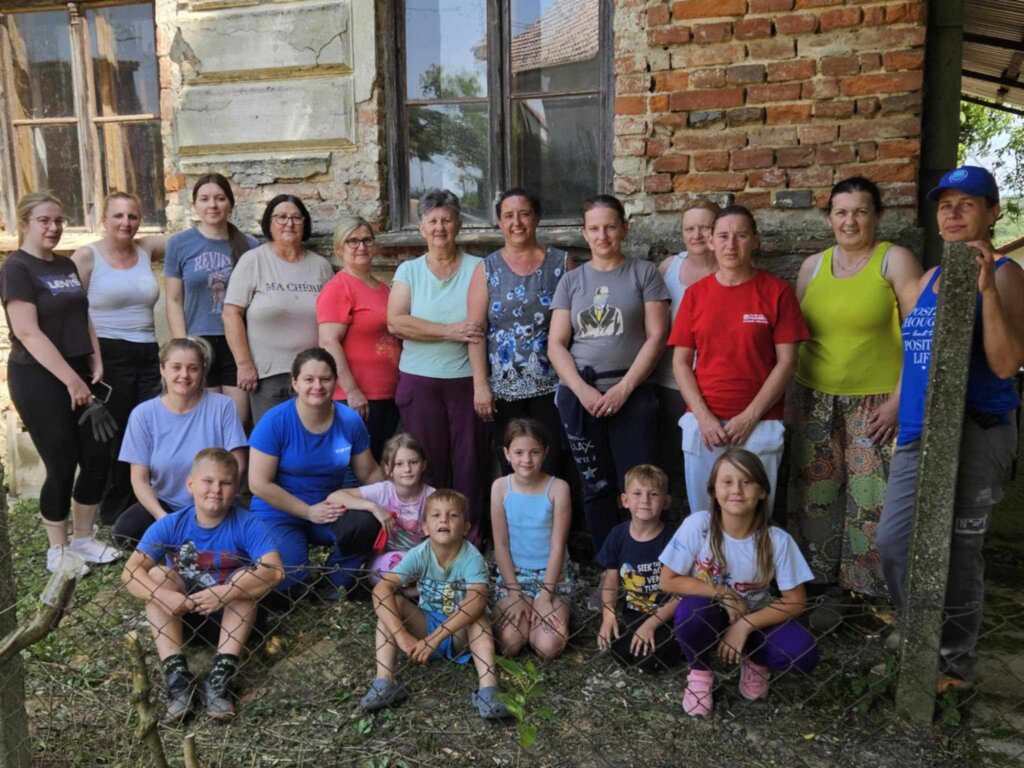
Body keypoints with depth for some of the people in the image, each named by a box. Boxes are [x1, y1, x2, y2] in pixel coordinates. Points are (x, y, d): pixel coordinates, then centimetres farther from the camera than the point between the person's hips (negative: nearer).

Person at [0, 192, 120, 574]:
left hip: (78, 375, 7)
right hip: (38, 380, -7)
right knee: (62, 467, -2)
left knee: (98, 457, 6)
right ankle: (58, 550, 17)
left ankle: (83, 539, 24)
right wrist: (71, 379, -18)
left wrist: (95, 364, 4)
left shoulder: (67, 265, 13)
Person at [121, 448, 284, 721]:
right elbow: (131, 572, -22)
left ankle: (220, 677, -32)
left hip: (231, 614, -2)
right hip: (182, 614, 2)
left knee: (247, 577, -28)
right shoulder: (170, 525, -15)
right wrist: (164, 597, -39)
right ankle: (177, 675, -29)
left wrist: (224, 594, -43)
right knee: (157, 575, -22)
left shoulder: (247, 525, -21)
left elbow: (274, 571, -35)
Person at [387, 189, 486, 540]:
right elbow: (395, 321, -7)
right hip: (419, 380, 1)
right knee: (428, 464, 6)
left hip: (467, 380, -1)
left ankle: (470, 535, 15)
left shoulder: (477, 268, 5)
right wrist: (450, 331, -14)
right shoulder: (409, 270, 8)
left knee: (470, 461, 2)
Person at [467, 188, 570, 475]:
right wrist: (480, 385, -9)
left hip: (551, 386, 0)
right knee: (512, 470, 7)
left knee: (551, 467, 1)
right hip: (503, 389, 1)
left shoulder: (560, 262, 4)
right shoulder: (487, 269, 4)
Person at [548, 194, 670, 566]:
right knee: (596, 487, 8)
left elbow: (656, 337, -3)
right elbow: (556, 344, 6)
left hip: (631, 394, -2)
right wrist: (581, 389, -9)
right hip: (580, 396, 3)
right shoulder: (571, 281, 11)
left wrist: (623, 388, -11)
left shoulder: (644, 273, 4)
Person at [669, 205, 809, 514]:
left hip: (759, 425, -2)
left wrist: (750, 417, -10)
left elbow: (786, 362, -3)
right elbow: (680, 362, 4)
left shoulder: (777, 291, 0)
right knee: (703, 516, 9)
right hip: (702, 424, 2)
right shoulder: (695, 293, 6)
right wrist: (703, 417, -7)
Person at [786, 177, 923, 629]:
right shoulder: (813, 265, 10)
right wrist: (789, 395, 10)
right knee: (816, 497, 8)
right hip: (815, 401, 4)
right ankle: (830, 590, 23)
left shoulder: (895, 260, -3)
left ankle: (887, 591, 14)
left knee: (875, 499, -4)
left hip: (876, 402, -4)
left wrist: (900, 397, -12)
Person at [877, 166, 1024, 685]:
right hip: (918, 432, 7)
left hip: (974, 432, -6)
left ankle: (955, 660, 21)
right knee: (892, 540, 7)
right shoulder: (930, 277, 14)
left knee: (956, 547, 2)